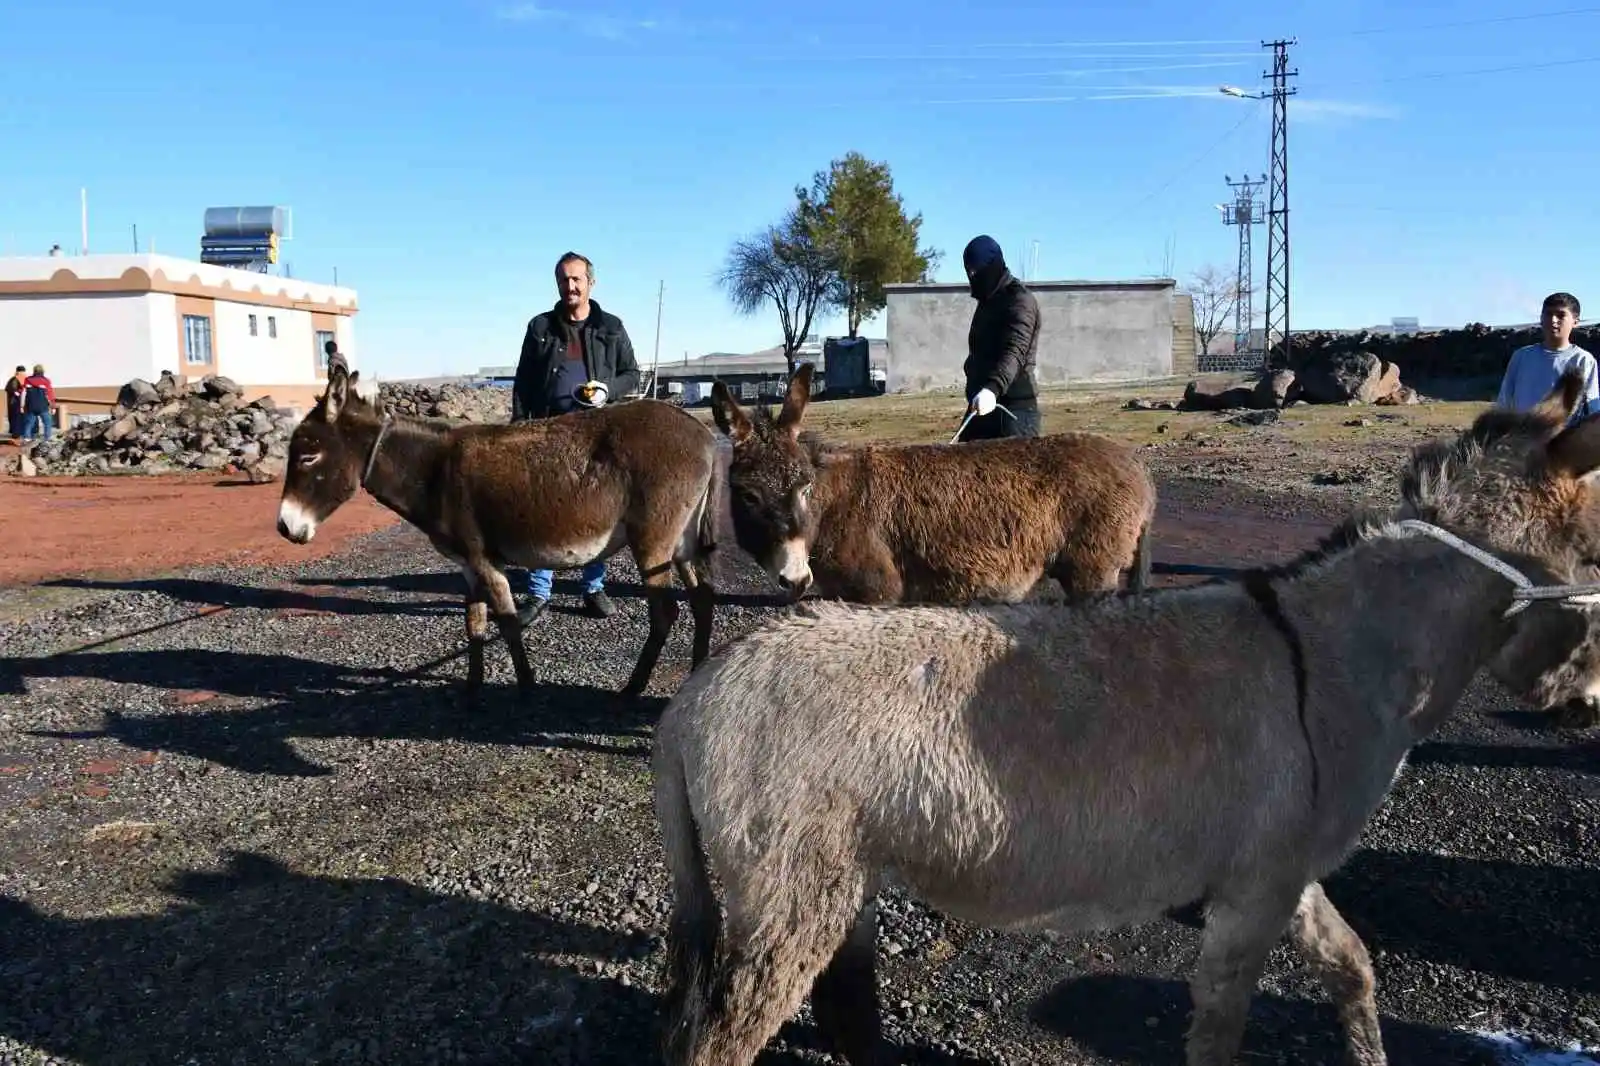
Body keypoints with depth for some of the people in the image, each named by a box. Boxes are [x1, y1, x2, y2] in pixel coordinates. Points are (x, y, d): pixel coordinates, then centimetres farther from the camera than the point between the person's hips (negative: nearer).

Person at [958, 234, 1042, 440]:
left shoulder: (1018, 300, -12)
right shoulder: (988, 300, 19)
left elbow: (1014, 352, -29)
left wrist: (992, 389, -43)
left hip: (1014, 407, -9)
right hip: (981, 406, 9)